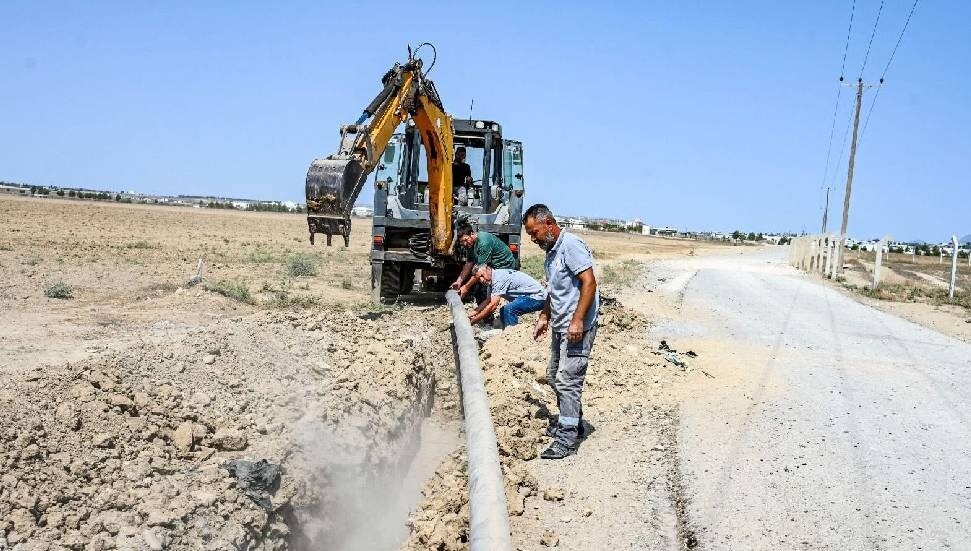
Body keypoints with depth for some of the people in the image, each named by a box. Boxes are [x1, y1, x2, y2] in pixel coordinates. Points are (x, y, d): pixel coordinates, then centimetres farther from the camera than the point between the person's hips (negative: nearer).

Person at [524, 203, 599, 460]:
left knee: (567, 380, -10)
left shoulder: (571, 246, -15)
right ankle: (571, 421, 32)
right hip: (560, 327, 10)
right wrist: (544, 317, 20)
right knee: (554, 376, 16)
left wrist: (577, 320, -25)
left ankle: (567, 439, -4)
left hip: (577, 328, -10)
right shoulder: (551, 252, 16)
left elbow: (589, 283, -21)